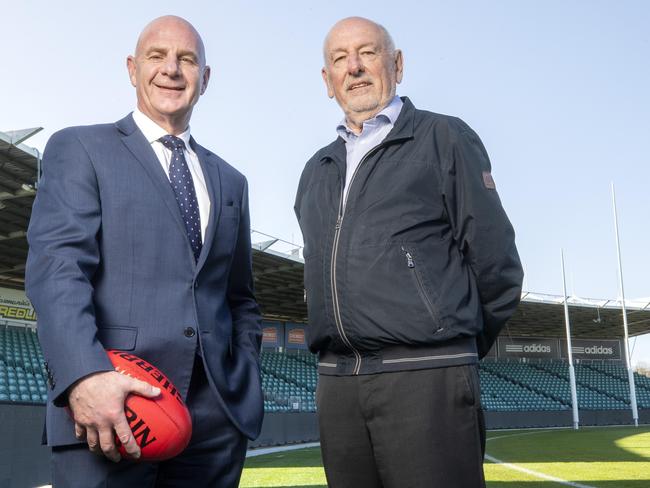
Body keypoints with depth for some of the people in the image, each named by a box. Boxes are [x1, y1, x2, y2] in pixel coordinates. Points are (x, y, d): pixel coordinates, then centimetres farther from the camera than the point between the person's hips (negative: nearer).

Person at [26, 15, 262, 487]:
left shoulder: (230, 181, 20)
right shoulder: (80, 148, 6)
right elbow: (57, 265, -9)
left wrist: (248, 389, 9)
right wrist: (84, 375, -23)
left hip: (216, 414, 5)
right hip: (109, 408, -4)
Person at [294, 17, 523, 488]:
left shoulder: (445, 139, 1)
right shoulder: (317, 171, 18)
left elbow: (496, 266, -2)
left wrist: (450, 344, 7)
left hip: (425, 378, -5)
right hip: (337, 381, 5)